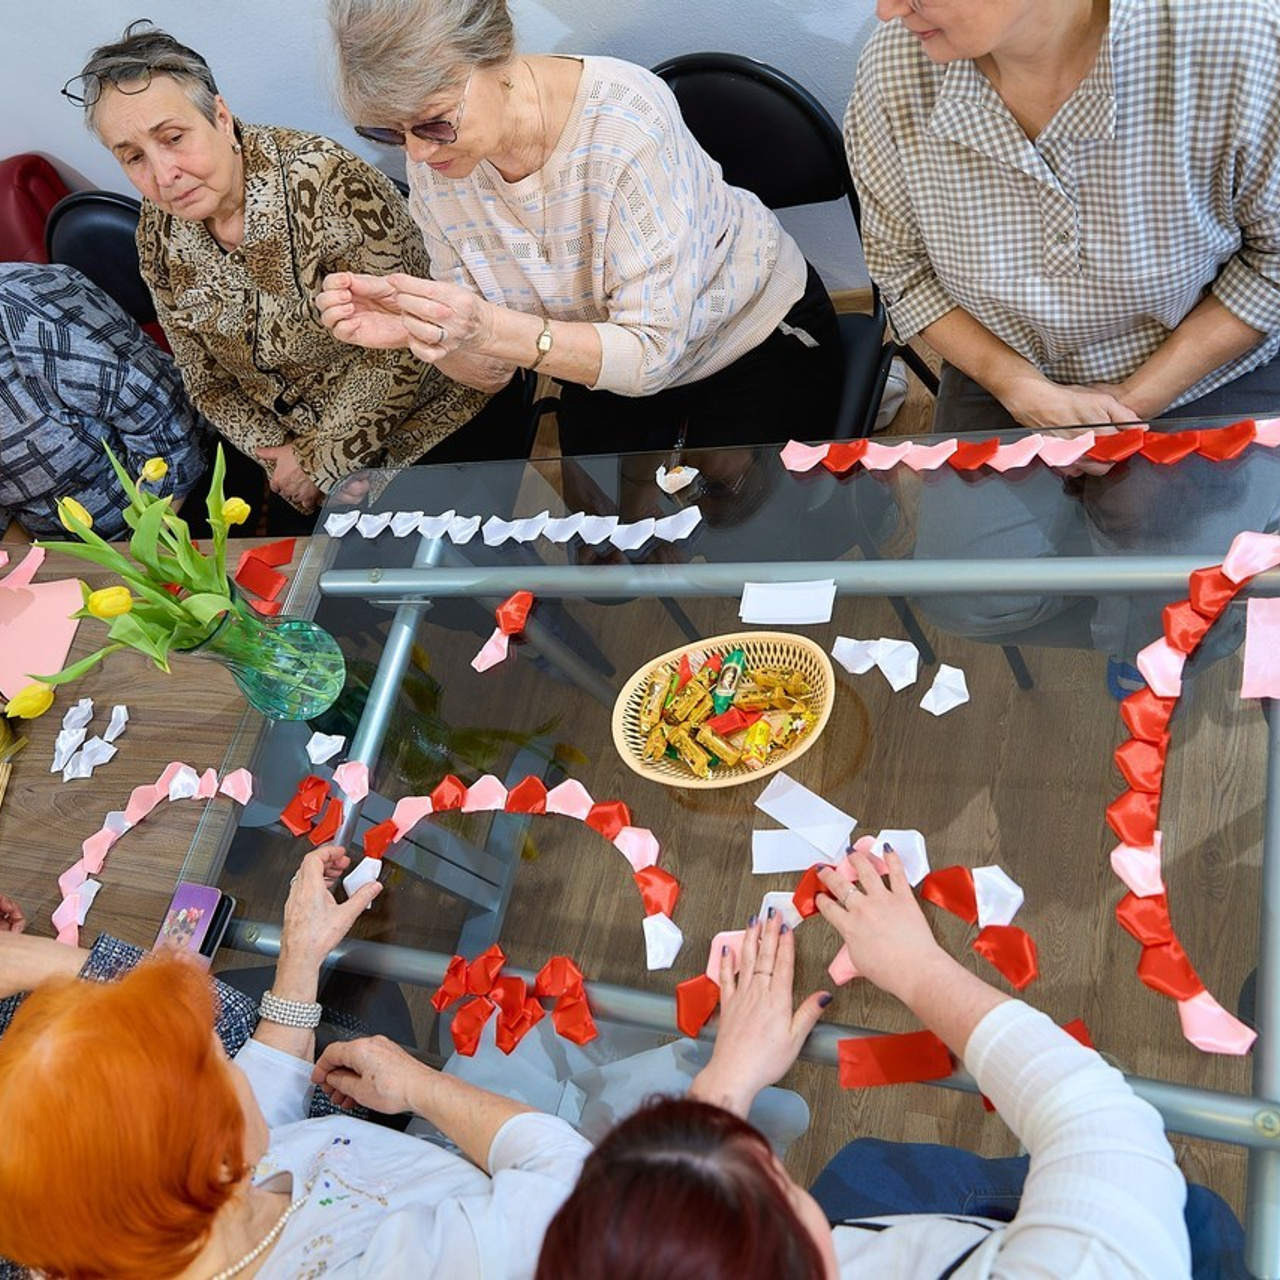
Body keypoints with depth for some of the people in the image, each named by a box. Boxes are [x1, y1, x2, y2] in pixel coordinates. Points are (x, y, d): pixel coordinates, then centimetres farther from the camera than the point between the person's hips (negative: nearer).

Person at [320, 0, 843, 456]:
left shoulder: (626, 120, -32)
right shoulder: (432, 165, -15)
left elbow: (655, 350, -32)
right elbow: (492, 371, -11)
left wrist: (494, 329, -45)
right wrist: (413, 329, -32)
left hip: (760, 343, -4)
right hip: (610, 363, 4)